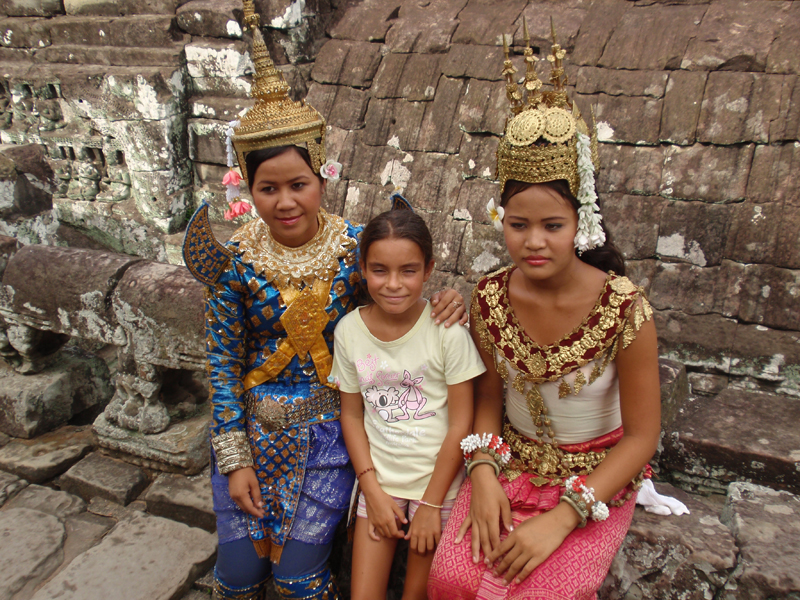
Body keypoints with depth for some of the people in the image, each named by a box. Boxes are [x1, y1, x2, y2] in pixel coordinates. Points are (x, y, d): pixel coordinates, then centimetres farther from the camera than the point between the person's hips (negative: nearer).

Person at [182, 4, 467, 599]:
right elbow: (222, 363, -3)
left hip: (330, 424, -1)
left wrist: (444, 306, -20)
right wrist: (235, 458, -4)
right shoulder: (235, 259, -10)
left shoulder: (356, 246, -10)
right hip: (254, 423, 1)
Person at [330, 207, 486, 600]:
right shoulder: (348, 330, -8)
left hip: (437, 480, -2)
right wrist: (373, 491, -5)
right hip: (378, 480, 2)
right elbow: (352, 414, 1)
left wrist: (431, 504, -9)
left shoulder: (447, 329, -17)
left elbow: (461, 423, -12)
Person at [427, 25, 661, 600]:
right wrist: (483, 473, -14)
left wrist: (562, 518, -19)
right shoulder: (490, 298, -9)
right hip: (511, 462, 3)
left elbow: (642, 435, -13)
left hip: (599, 478, -2)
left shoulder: (625, 308, -19)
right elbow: (489, 397, 3)